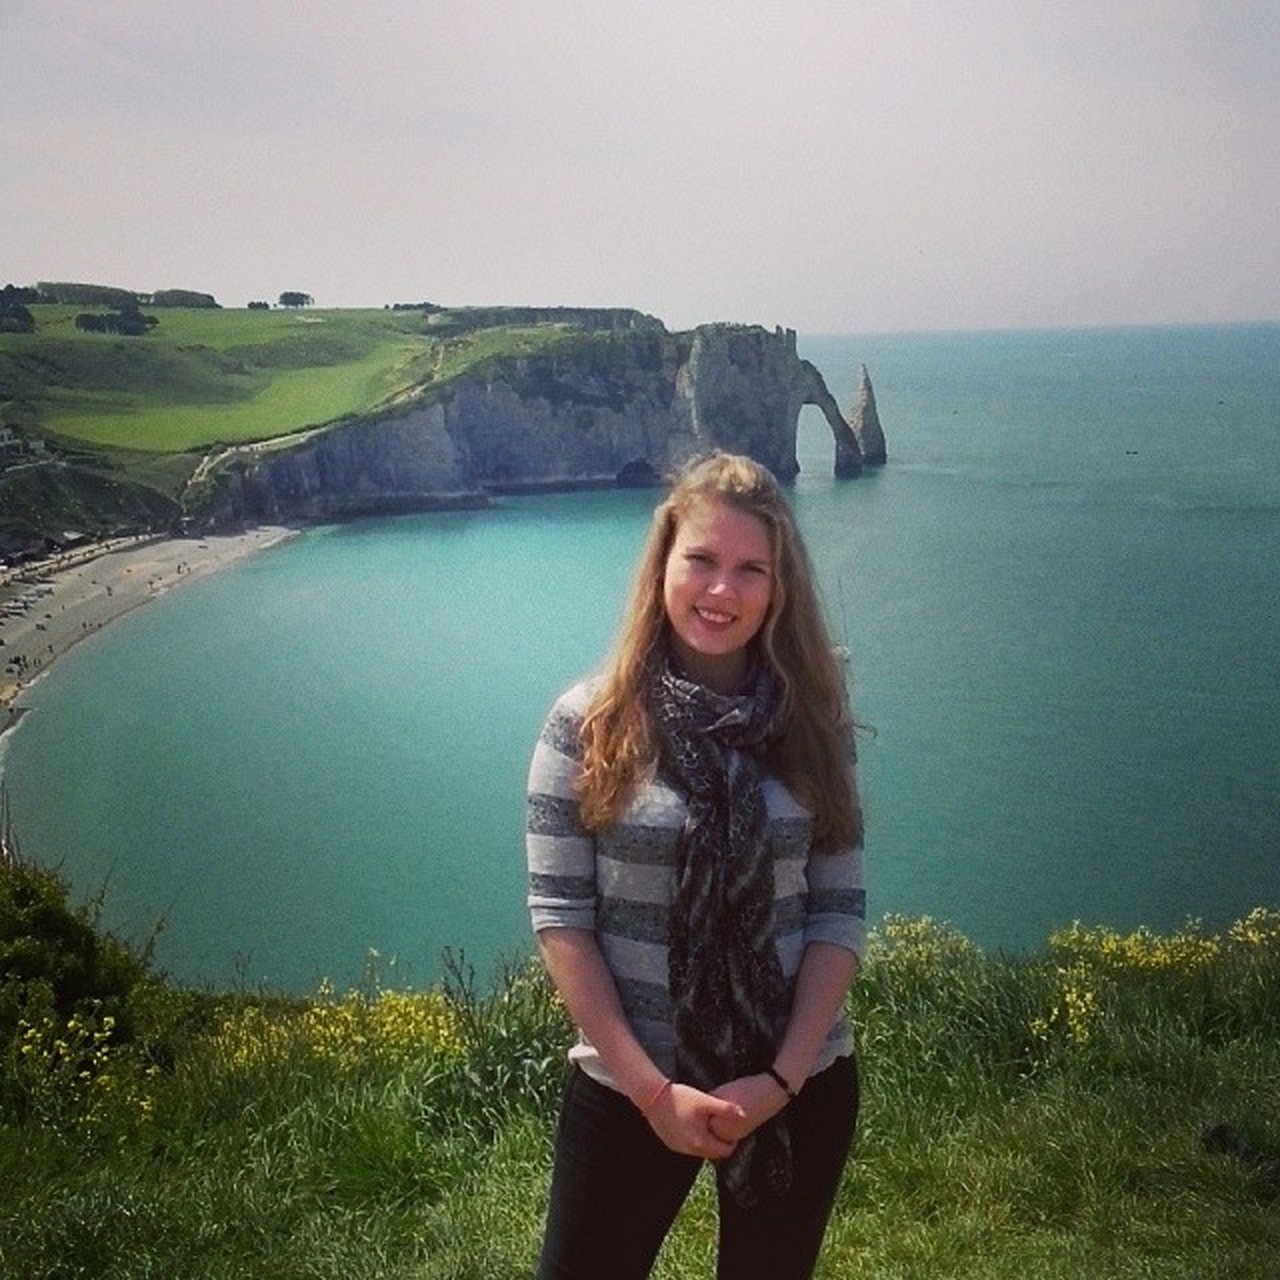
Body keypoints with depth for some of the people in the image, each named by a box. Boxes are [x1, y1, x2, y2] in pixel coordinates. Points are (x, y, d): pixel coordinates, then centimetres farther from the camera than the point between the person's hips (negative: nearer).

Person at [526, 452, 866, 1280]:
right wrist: (651, 1088, -14)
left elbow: (841, 912, -3)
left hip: (803, 1086, 2)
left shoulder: (811, 725, -2)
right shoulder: (587, 723, -8)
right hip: (629, 1086, -2)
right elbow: (559, 915, -9)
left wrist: (783, 1076, -12)